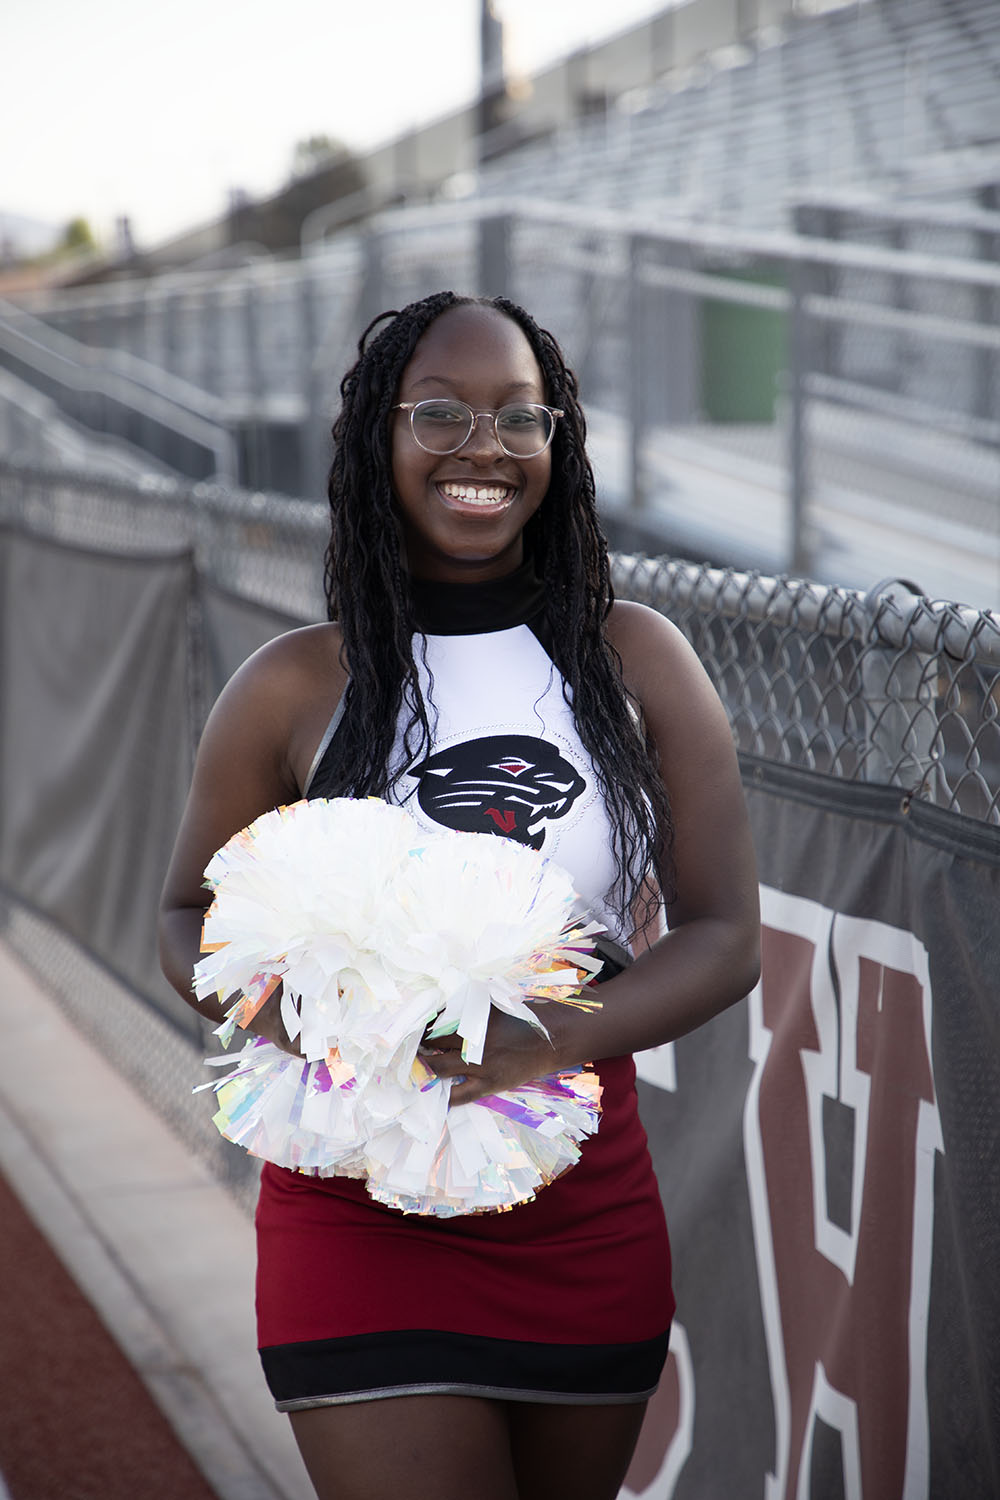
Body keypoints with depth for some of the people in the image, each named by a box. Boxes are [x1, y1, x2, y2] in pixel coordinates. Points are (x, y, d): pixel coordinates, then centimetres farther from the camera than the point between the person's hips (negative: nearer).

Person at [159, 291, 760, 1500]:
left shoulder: (636, 661, 0)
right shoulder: (295, 689, -4)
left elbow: (723, 936, -2)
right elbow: (188, 920, 7)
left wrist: (554, 1039, -20)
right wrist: (289, 1020, -16)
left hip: (592, 1217, 3)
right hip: (362, 1226, -2)